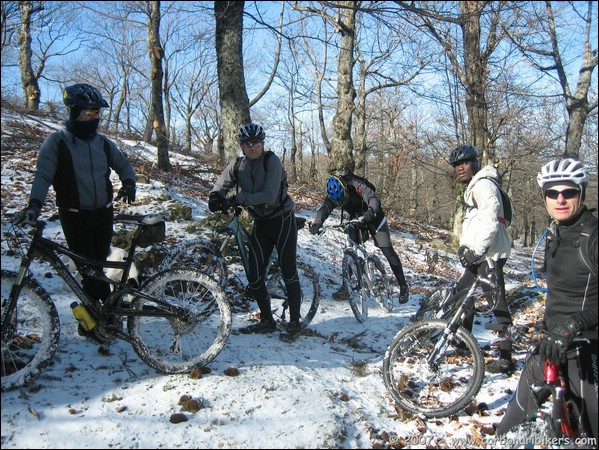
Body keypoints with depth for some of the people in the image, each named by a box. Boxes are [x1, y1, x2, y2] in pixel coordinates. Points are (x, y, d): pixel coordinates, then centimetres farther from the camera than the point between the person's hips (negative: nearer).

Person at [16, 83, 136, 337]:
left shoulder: (103, 143, 7)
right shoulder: (57, 142, -6)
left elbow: (123, 164, 19)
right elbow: (43, 175, -13)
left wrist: (128, 183, -2)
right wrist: (35, 203, -29)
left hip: (103, 214, 4)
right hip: (74, 217, -4)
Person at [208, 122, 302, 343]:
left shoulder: (271, 161, -16)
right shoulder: (237, 165, 1)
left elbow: (269, 196, -26)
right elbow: (221, 185, -2)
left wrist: (238, 198, -29)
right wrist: (215, 196, -25)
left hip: (282, 220, -5)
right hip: (260, 224, 5)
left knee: (289, 273, -4)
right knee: (254, 276, 2)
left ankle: (294, 324, 7)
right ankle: (267, 321, 19)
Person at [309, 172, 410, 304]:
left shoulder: (356, 185, -32)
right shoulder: (334, 194, -18)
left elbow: (373, 198, -45)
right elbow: (324, 209, -31)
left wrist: (371, 210, -67)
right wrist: (316, 223, -51)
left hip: (373, 218, -4)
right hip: (356, 221, 4)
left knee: (388, 252, -7)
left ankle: (403, 287, 3)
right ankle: (346, 286, 4)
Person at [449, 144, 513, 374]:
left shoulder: (483, 185, -13)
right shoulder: (473, 187, 20)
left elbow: (490, 222, -24)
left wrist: (476, 250, -24)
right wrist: (465, 246, 13)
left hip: (490, 254, -11)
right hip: (479, 253, 11)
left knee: (497, 304, -8)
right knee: (462, 291, 18)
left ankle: (506, 358, -3)